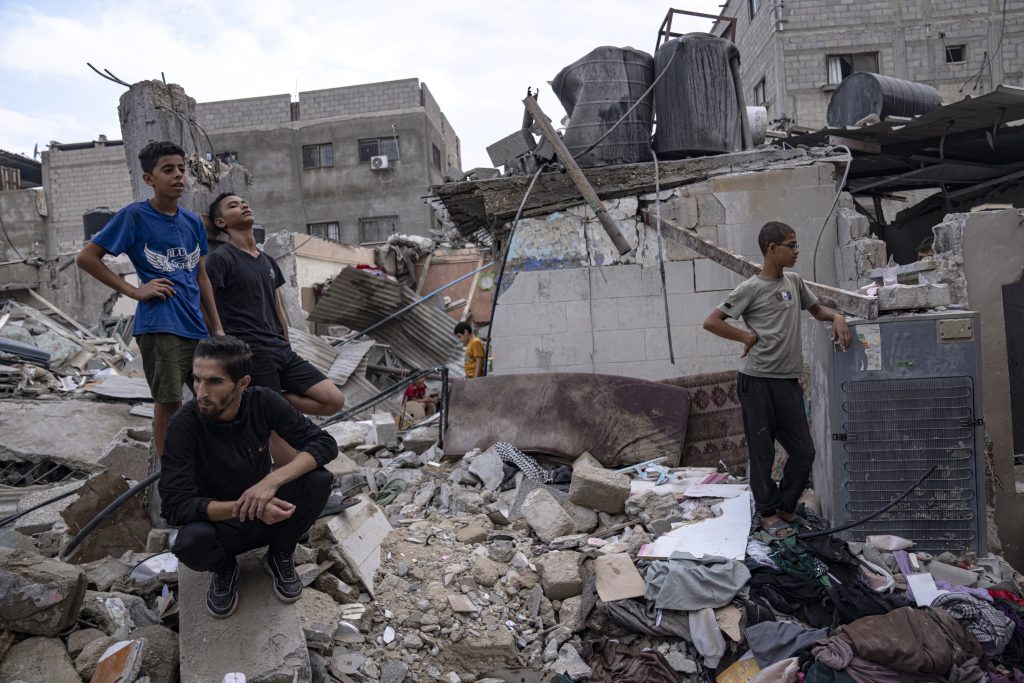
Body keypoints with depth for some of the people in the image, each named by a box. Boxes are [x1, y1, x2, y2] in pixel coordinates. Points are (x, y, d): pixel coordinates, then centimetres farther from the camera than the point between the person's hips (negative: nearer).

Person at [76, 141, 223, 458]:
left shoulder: (193, 222, 12)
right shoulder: (134, 216, -4)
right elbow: (86, 257, -3)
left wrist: (217, 329, 14)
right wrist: (134, 291, -8)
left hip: (196, 325, 6)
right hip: (159, 326, -6)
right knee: (169, 403, -2)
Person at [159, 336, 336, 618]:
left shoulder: (264, 402, -18)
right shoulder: (184, 425, -24)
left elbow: (325, 443, -19)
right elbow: (175, 506, -26)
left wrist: (273, 480, -35)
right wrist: (244, 508, -39)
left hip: (268, 515, 2)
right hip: (218, 521, -2)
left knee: (319, 481, -25)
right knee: (191, 543, -35)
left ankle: (279, 556, 4)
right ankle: (224, 568, 3)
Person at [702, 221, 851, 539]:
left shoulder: (794, 282, 10)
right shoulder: (751, 289, -9)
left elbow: (816, 309, 25)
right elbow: (711, 322, -10)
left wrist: (837, 317, 5)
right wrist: (747, 336, -10)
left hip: (788, 381, 6)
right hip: (757, 382, -6)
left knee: (804, 451, 9)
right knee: (762, 451, 5)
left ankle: (785, 505, 29)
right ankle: (767, 512, 22)